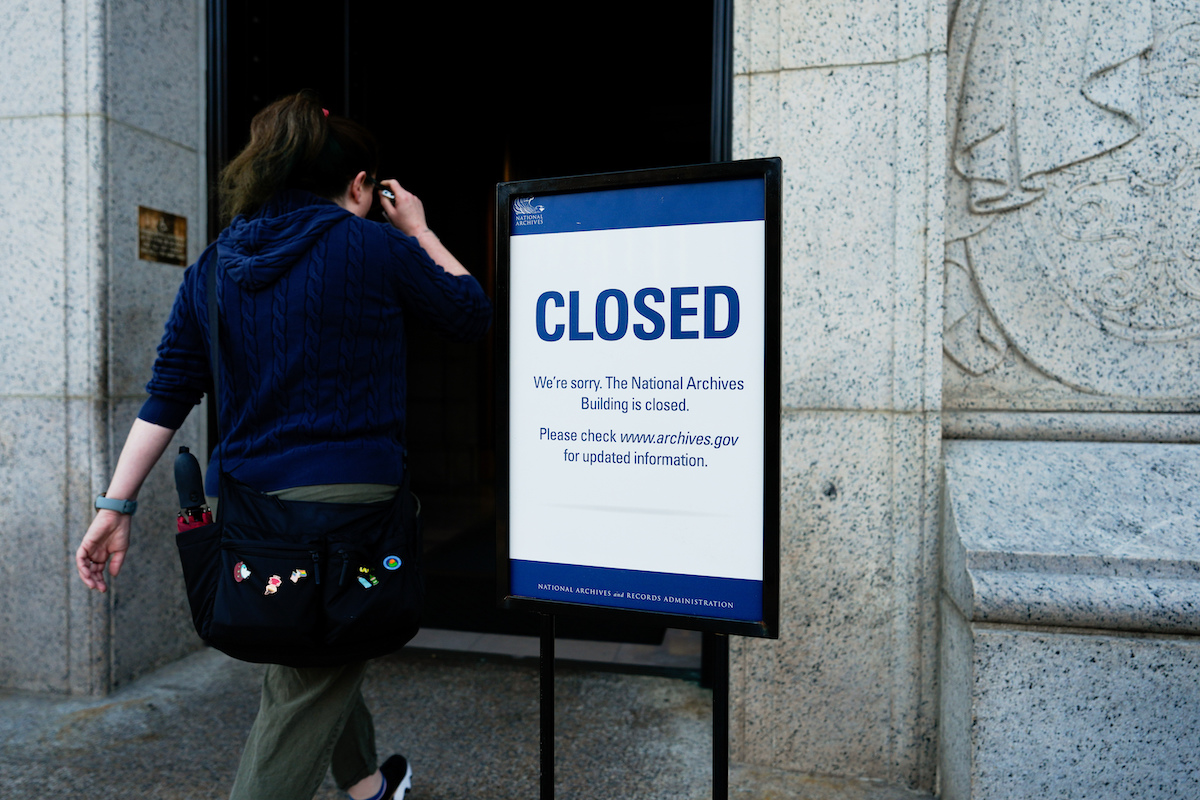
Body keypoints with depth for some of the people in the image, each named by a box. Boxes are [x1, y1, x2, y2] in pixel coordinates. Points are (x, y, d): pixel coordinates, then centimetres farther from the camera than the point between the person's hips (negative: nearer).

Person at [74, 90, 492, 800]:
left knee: (319, 661, 26)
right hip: (345, 499, -6)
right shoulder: (374, 247, -6)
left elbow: (168, 394, 5)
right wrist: (418, 230, 17)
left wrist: (115, 505, 9)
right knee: (302, 700, 6)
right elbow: (473, 314, 7)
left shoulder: (215, 263, 9)